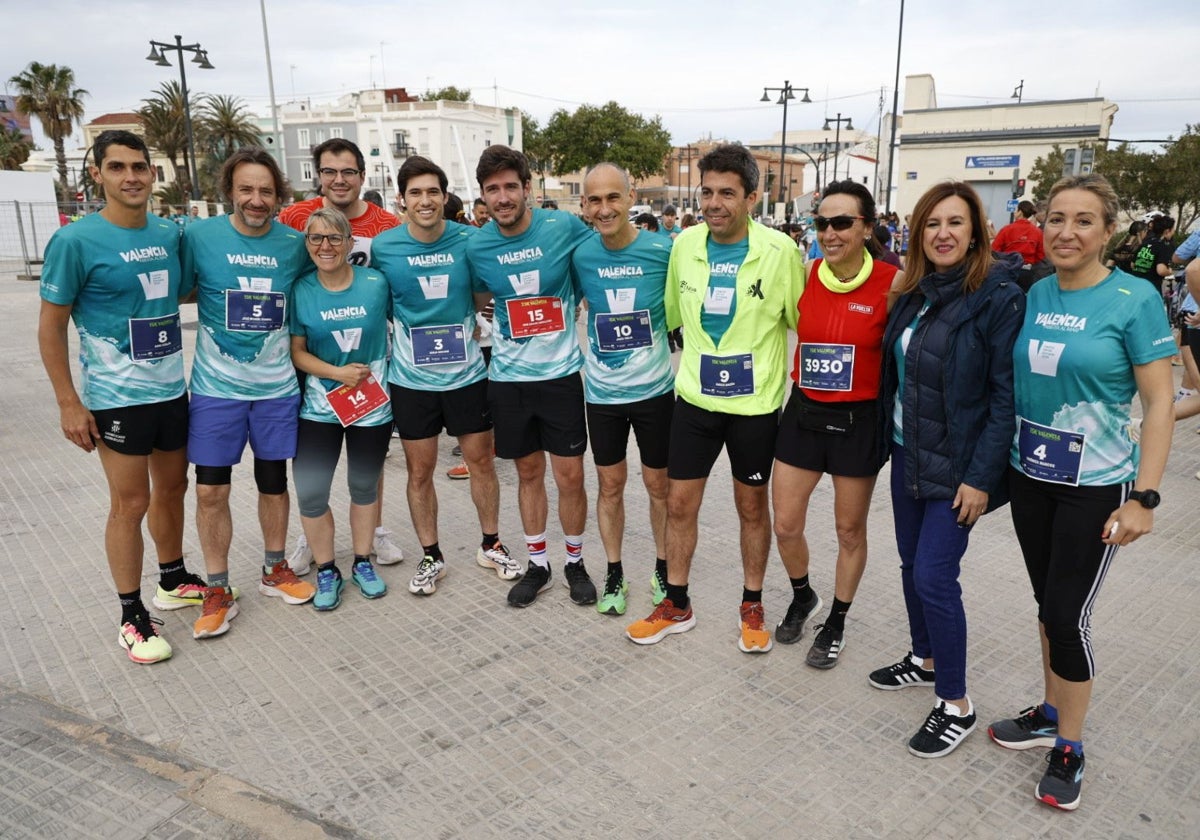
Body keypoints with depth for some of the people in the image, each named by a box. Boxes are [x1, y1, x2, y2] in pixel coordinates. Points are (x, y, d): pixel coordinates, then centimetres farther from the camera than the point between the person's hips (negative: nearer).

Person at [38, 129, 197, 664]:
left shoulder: (170, 234, 3)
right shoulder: (75, 241, -13)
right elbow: (51, 325, -9)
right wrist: (69, 403, -12)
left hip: (173, 389, 6)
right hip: (115, 398, -5)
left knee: (172, 488, 17)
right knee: (130, 503, 1)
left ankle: (173, 581, 37)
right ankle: (132, 617, 16)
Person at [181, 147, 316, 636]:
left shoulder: (294, 244, -1)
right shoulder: (199, 236, -8)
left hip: (277, 388, 2)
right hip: (216, 389, -2)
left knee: (274, 481, 14)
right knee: (210, 491, 2)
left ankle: (275, 571, 33)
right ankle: (218, 592, 19)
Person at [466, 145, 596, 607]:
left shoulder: (565, 227, -10)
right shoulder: (476, 246, -3)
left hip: (561, 373, -2)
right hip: (508, 377, 2)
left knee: (570, 475, 4)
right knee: (529, 473, 13)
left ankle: (575, 562, 25)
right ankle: (537, 564, 29)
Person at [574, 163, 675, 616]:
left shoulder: (664, 250, -11)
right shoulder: (579, 256, -6)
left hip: (654, 389, -1)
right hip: (601, 392, 1)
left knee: (658, 483, 12)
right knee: (610, 484, 13)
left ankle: (663, 569, 32)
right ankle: (614, 572, 30)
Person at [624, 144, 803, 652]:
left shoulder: (779, 251, -12)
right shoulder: (684, 245, -1)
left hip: (756, 403, -3)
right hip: (695, 396, 3)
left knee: (752, 506, 12)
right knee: (679, 502, 9)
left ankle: (752, 605, 31)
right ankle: (676, 604, 27)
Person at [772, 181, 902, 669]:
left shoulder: (891, 282, -13)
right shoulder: (805, 276, -3)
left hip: (858, 420, -3)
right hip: (803, 413, 3)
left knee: (850, 530, 13)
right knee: (785, 525, 9)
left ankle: (836, 624, 35)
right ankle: (802, 597, 40)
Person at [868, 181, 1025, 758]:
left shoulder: (998, 297, -14)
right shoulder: (914, 293, 6)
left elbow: (1006, 395, -16)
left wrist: (981, 477, -19)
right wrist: (888, 440, 9)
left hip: (956, 465, -7)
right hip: (906, 453, 7)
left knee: (934, 576, -6)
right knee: (911, 564, 16)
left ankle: (955, 705, 12)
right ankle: (924, 659, 38)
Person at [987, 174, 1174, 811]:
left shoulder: (1134, 300, -12)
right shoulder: (1034, 295, 2)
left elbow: (1159, 402, -11)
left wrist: (1143, 496, -16)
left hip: (1095, 485, -5)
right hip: (1029, 474, 5)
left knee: (1069, 614, 0)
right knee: (1048, 601, 16)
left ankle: (1068, 747, 20)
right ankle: (1050, 714, 35)